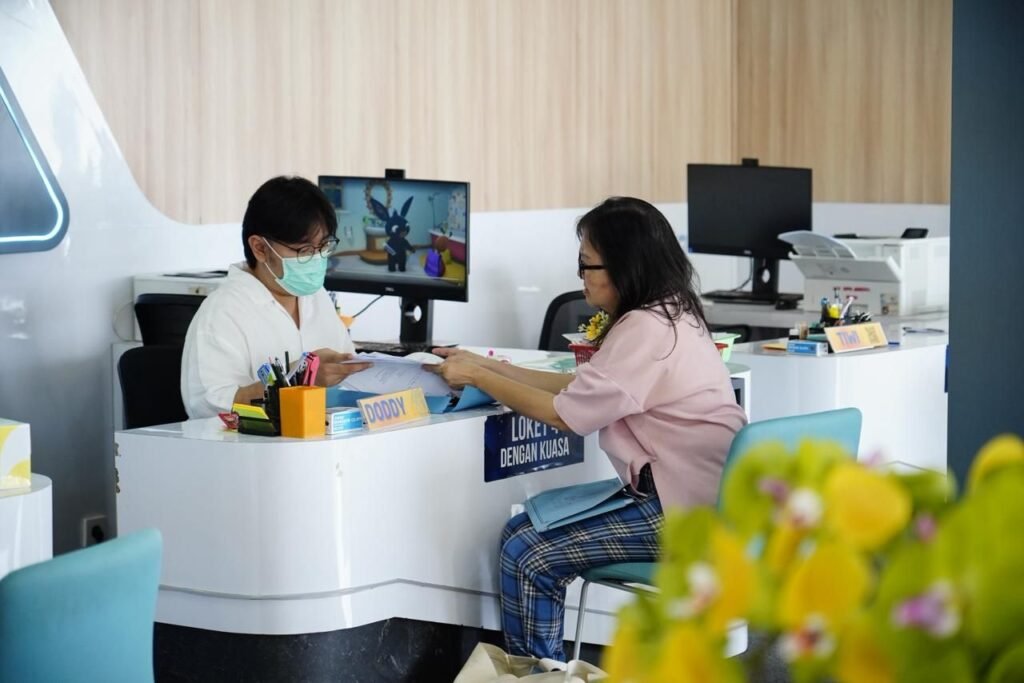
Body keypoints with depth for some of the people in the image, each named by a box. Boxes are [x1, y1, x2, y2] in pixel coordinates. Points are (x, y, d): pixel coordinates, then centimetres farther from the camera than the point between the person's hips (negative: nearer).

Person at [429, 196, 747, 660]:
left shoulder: (644, 331, -19)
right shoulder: (665, 314, 12)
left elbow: (564, 413, -14)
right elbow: (578, 387, 14)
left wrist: (476, 377, -4)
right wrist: (486, 365, 12)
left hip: (686, 515, -11)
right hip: (700, 495, 11)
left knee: (527, 555, -12)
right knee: (522, 531, 10)